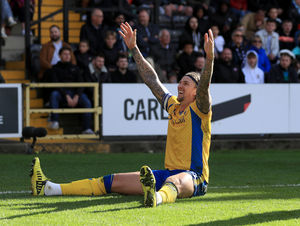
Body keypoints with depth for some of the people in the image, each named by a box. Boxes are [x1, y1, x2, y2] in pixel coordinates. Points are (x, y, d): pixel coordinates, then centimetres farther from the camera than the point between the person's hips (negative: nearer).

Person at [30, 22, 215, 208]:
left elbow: (204, 86, -21)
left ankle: (157, 197, -81)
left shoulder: (199, 109, -2)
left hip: (193, 178, -7)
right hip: (169, 173, 7)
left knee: (175, 182, -44)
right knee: (114, 181, 1)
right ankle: (48, 188, -3)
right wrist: (134, 48, 26)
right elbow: (152, 79, 24)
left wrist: (210, 57, -38)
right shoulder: (174, 106, 19)